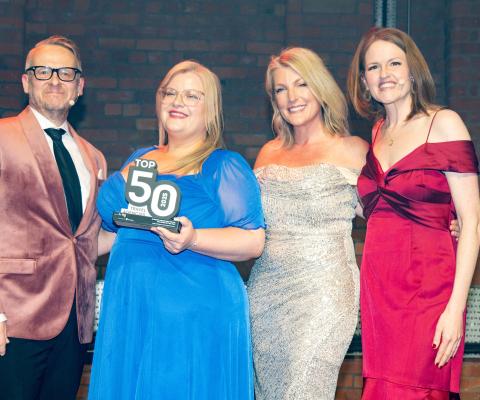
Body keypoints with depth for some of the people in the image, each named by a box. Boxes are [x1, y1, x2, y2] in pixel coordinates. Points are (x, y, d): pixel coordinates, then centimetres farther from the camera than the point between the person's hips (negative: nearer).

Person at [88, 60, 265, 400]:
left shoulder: (224, 167, -3)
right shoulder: (138, 160, 16)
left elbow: (253, 241, -12)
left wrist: (192, 239, -23)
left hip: (196, 319, -6)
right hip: (129, 315, 6)